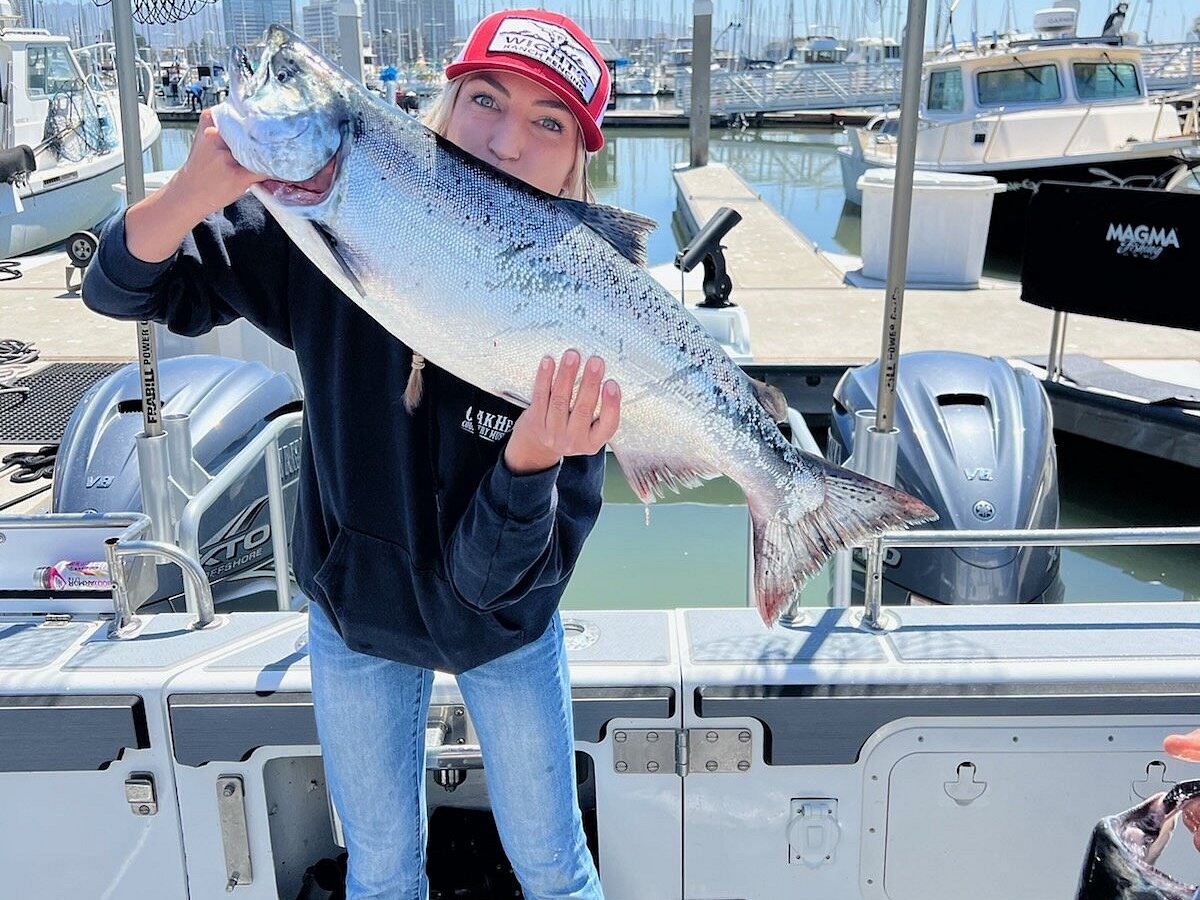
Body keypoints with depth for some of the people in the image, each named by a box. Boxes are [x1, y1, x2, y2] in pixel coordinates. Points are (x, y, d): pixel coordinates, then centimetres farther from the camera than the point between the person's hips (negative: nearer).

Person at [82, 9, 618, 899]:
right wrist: (195, 191, -35)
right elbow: (122, 287, -14)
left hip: (508, 637, -1)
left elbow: (494, 580, -27)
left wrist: (533, 460, -48)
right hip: (356, 619, 2)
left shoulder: (577, 327, -26)